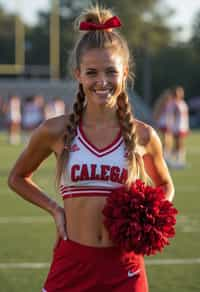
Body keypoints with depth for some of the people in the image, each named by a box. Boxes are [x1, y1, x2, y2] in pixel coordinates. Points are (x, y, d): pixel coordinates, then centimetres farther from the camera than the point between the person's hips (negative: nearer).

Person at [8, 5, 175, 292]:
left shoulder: (142, 136, 0)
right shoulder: (56, 131, -2)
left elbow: (165, 186, 19)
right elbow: (17, 178, 15)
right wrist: (55, 210, 1)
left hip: (124, 268, 1)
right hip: (71, 264, 0)